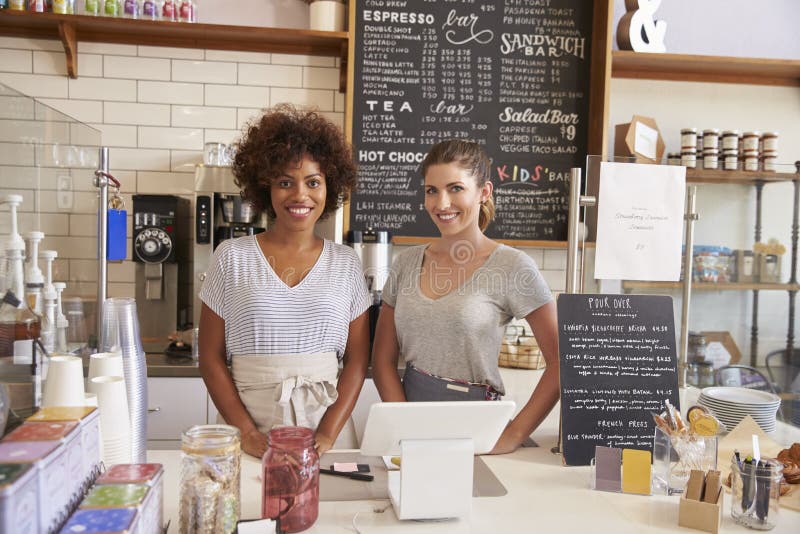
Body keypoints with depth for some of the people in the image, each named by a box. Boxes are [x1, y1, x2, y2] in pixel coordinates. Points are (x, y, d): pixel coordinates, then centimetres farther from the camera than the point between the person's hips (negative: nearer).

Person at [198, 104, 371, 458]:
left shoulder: (346, 264, 4)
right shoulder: (232, 257, 1)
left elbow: (357, 361, 2)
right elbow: (211, 357, 1)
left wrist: (326, 436, -9)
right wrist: (246, 433, -9)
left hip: (326, 424, 1)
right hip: (251, 432, -1)